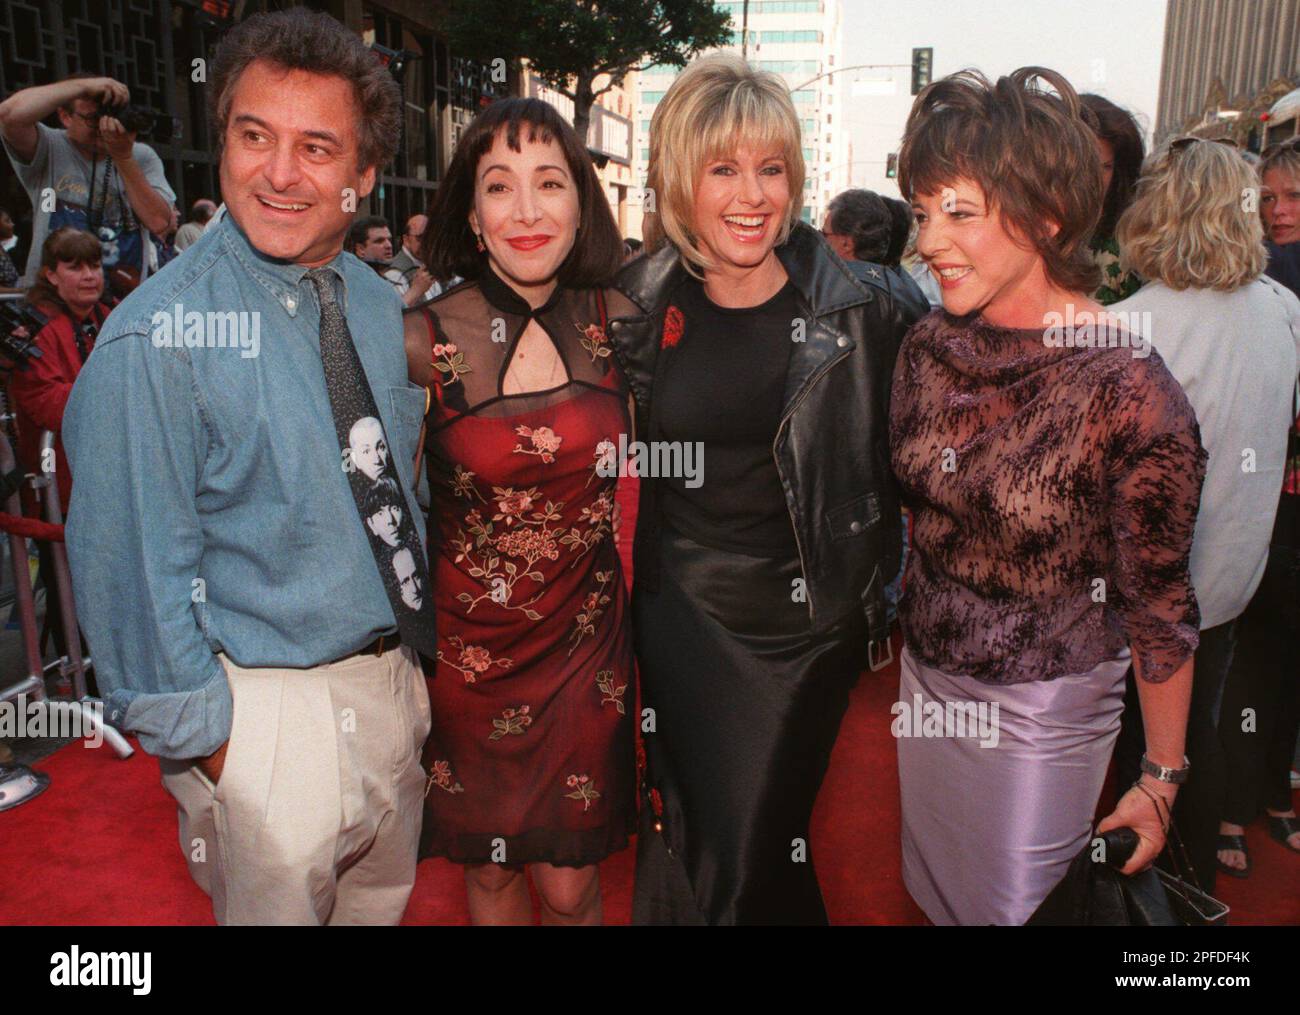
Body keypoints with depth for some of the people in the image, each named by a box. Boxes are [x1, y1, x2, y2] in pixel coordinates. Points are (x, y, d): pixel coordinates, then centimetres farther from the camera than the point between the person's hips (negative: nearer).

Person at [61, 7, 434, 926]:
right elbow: (133, 570, -16)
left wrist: (421, 649, 12)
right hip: (269, 717, -6)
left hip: (398, 682, 6)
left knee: (385, 899, 26)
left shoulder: (380, 308, 0)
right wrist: (204, 741, -11)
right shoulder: (155, 341, -20)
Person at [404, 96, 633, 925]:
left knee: (571, 885, 13)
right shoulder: (424, 341, -14)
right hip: (469, 647, -1)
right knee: (490, 870, 20)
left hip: (586, 643, 1)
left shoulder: (611, 320, -7)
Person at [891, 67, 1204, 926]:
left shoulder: (1129, 393, -23)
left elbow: (1159, 603, -14)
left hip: (1044, 708, -5)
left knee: (1011, 907, 16)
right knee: (930, 891, 25)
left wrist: (1162, 780, -7)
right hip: (926, 678, 5)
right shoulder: (929, 348, -7)